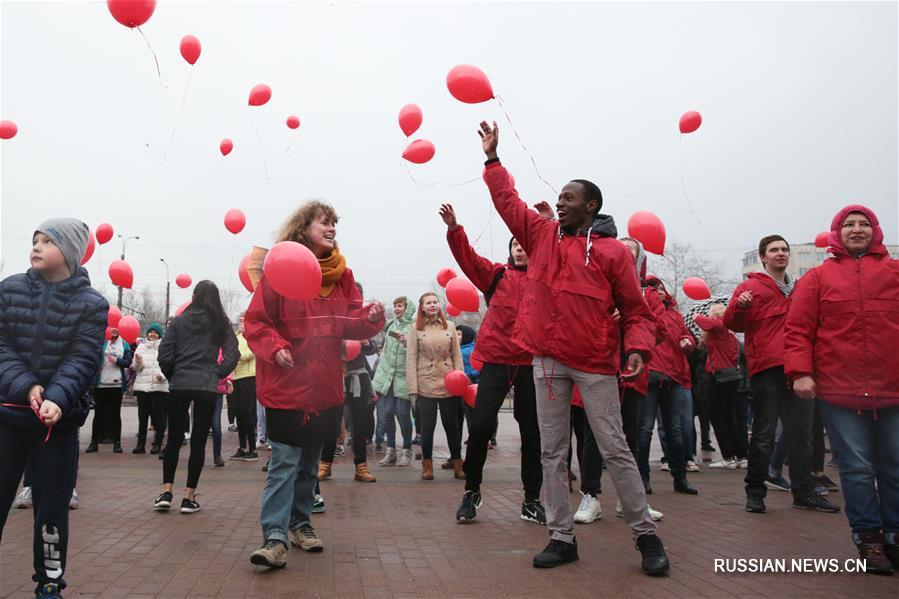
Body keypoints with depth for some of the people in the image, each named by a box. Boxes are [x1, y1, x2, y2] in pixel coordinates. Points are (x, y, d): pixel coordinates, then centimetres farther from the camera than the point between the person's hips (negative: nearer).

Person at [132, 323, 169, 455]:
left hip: (160, 386, -3)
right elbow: (136, 368, 11)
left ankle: (157, 444, 3)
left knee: (158, 415, -2)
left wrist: (162, 375, -20)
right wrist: (138, 361, -11)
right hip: (142, 385, 3)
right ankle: (141, 444, 8)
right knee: (142, 415, 4)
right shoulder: (141, 347, 14)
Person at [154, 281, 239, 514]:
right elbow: (232, 355, -4)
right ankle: (189, 497, 6)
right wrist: (218, 374, 8)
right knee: (198, 441, 4)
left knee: (174, 439, 13)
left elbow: (164, 355, -1)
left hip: (179, 385, 1)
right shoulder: (221, 324, 2)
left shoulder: (179, 321, 3)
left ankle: (166, 492, 9)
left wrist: (172, 376, 14)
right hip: (207, 387, -1)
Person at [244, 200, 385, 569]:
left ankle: (299, 522, 33)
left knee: (310, 462, 18)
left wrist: (370, 317, -14)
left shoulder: (341, 274, 7)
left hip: (326, 386, 6)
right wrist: (275, 347, -23)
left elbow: (351, 323, 6)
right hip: (287, 385, -6)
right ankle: (275, 537, -3)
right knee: (285, 462, -8)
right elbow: (255, 321, -8)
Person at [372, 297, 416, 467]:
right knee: (387, 413, 4)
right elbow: (382, 344, 25)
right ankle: (391, 450, 13)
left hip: (403, 377, -5)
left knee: (403, 414, -2)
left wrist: (406, 342, -25)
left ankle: (407, 451, 12)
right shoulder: (390, 325, 11)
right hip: (386, 375, 5)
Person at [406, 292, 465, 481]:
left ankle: (457, 463, 19)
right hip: (426, 384, -2)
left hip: (448, 384, 2)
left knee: (452, 424, 8)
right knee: (428, 425, 5)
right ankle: (427, 464, 18)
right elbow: (411, 359, -3)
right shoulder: (415, 328, 0)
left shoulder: (450, 326, 6)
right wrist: (413, 387, -8)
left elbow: (456, 355, 7)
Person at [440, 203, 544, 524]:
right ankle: (471, 491, 12)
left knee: (532, 431, 7)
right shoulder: (497, 275, 10)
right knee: (480, 424, -7)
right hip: (496, 359, 0)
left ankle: (532, 498, 21)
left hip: (531, 362, 1)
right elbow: (468, 258, -3)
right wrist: (454, 230, -21)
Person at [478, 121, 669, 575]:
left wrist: (638, 348, -16)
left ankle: (646, 535, 14)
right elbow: (507, 201, 18)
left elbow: (636, 310, -1)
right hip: (548, 360, 4)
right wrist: (492, 158, 19)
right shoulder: (542, 235, 9)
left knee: (615, 450, 0)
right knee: (552, 452, 7)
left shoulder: (613, 251, -2)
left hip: (595, 364, -4)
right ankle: (562, 538, 17)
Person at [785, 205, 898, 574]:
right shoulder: (818, 277, 7)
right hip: (840, 390, -2)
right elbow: (798, 329, 1)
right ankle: (869, 539, 15)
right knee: (857, 468, 3)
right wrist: (800, 372, -10)